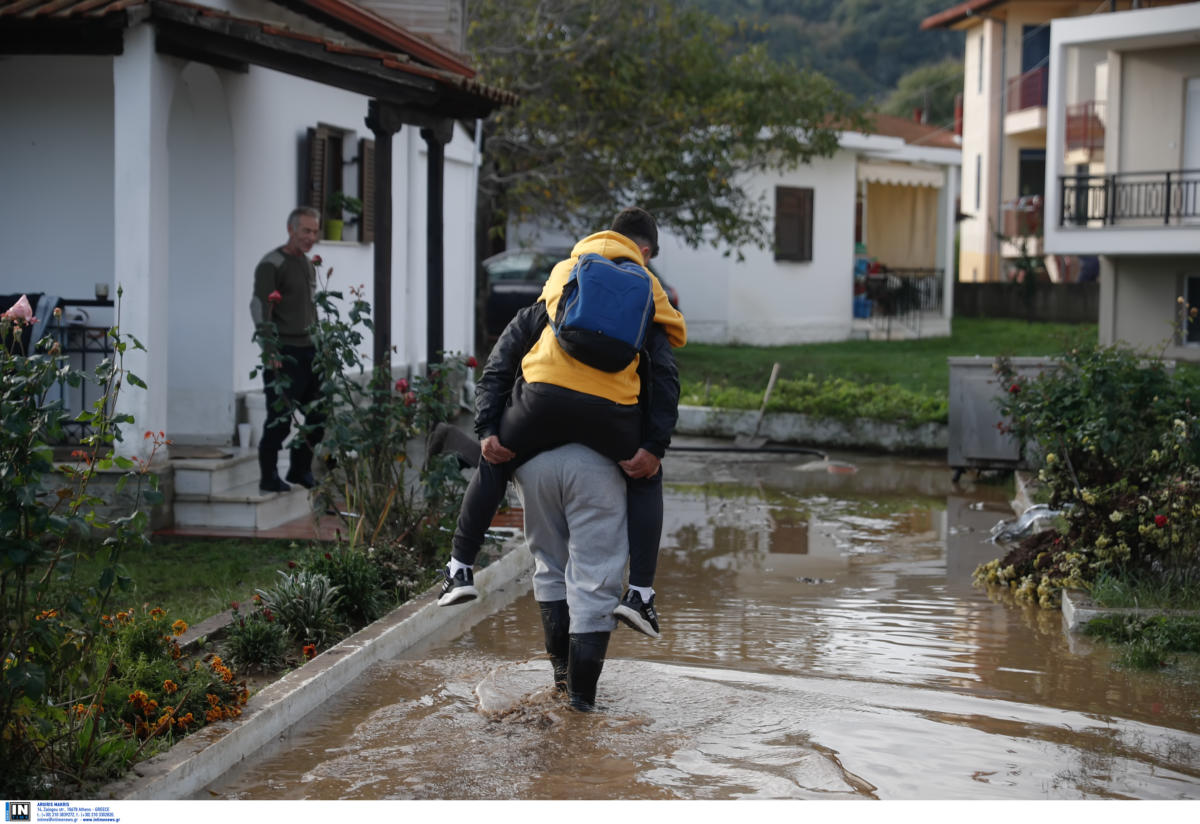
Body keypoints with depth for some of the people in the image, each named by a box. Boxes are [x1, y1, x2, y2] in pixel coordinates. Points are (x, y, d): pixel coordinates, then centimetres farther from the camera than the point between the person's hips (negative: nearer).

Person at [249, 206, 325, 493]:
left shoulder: (309, 264, 18)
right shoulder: (271, 264, -8)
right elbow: (260, 309, -15)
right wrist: (270, 352, -22)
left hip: (310, 351, 8)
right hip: (285, 353, -8)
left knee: (319, 415, 7)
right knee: (280, 418, -4)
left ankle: (300, 470, 21)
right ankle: (268, 477, 7)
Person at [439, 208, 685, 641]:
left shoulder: (563, 273, 30)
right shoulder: (647, 289, 24)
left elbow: (506, 348, 23)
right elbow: (664, 374, 10)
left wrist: (487, 428, 21)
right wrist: (654, 446, 7)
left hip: (544, 395, 1)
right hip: (609, 409, -1)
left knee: (493, 467, 29)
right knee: (647, 481, 26)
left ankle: (461, 568, 29)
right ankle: (640, 592, 16)